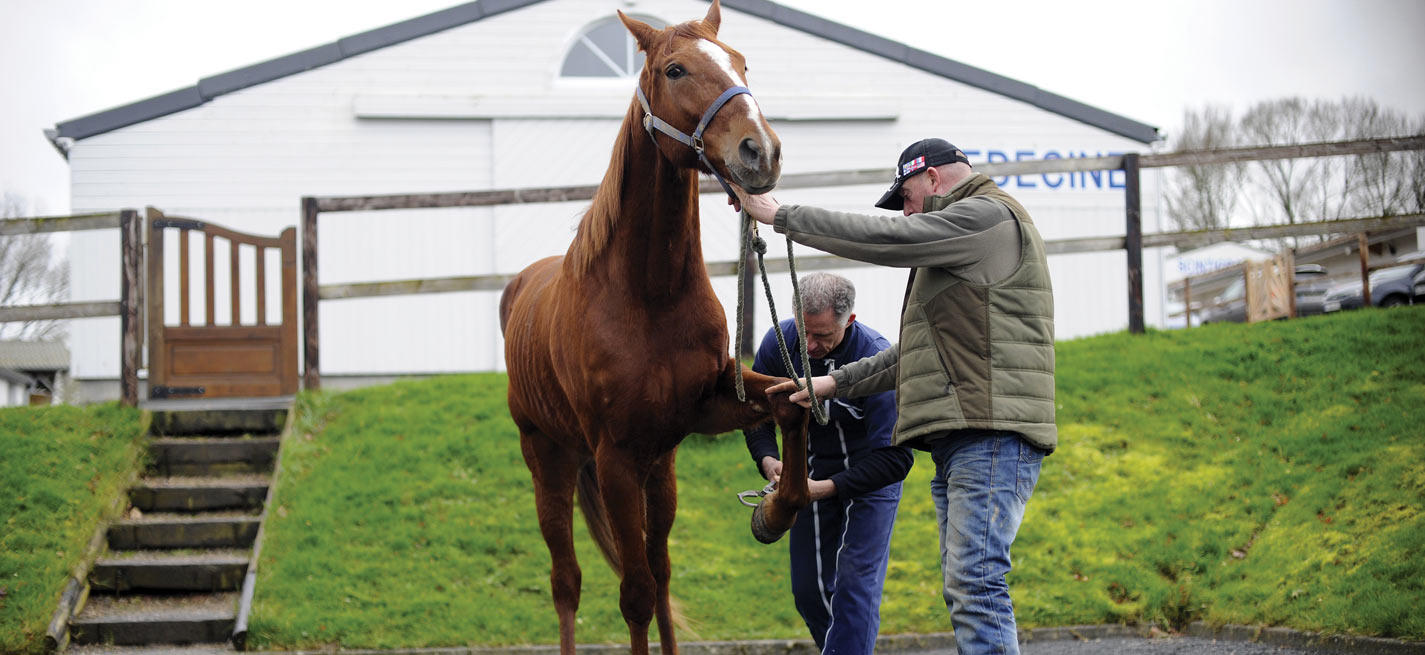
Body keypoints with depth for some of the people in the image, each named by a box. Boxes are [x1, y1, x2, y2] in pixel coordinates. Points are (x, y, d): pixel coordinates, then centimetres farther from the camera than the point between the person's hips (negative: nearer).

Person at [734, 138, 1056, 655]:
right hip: (961, 438, 11)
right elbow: (922, 351, 31)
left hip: (992, 435, -11)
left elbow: (882, 239, -13)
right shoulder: (964, 242, 29)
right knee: (962, 588, 9)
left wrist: (778, 215, -7)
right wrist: (834, 383, 26)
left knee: (975, 583, -18)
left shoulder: (989, 216, -5)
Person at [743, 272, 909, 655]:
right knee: (808, 590, 7)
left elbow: (897, 457, -30)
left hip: (870, 478, -5)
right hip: (810, 476, 5)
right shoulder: (779, 342, -16)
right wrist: (768, 460, -21)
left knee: (855, 582, -14)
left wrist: (828, 488, -37)